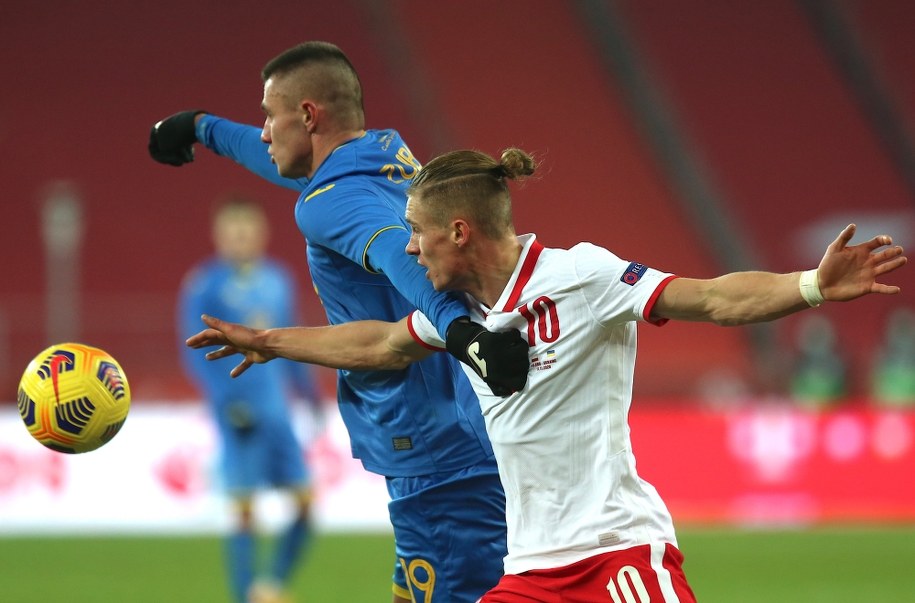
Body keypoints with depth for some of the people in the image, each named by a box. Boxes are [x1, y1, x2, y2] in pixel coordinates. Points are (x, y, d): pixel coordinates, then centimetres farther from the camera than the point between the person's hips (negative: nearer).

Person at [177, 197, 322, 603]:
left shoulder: (278, 281, 13)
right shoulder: (203, 285, -5)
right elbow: (195, 353, -8)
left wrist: (310, 394, 19)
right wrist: (225, 400, -19)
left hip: (276, 406, 6)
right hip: (238, 410, -6)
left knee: (304, 499, 0)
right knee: (243, 505, -6)